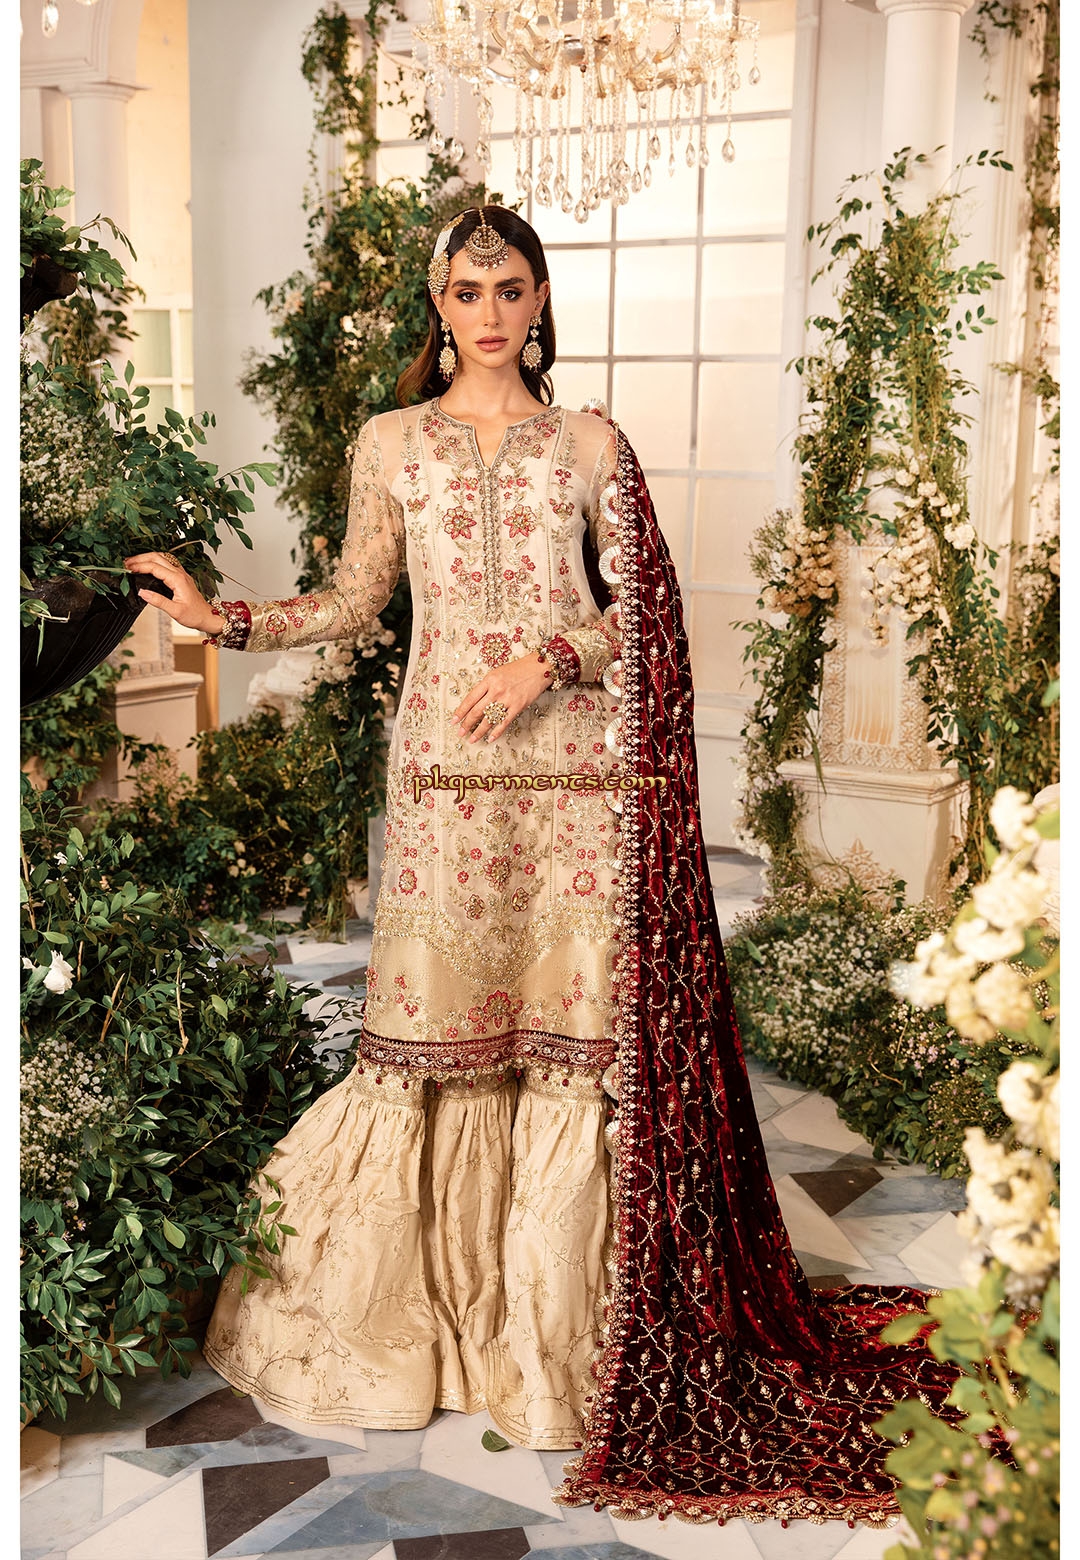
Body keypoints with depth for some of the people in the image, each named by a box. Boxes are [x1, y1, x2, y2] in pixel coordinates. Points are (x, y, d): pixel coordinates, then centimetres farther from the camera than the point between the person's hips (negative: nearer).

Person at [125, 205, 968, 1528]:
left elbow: (639, 608, 5)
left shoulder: (590, 444, 8)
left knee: (572, 1013, 0)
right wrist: (222, 617, 2)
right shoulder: (391, 444, 11)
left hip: (573, 770, 0)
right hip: (443, 769, 1)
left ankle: (554, 1315, 14)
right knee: (438, 1009, 1)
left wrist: (550, 658, -11)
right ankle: (420, 1290, 19)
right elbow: (354, 600, 12)